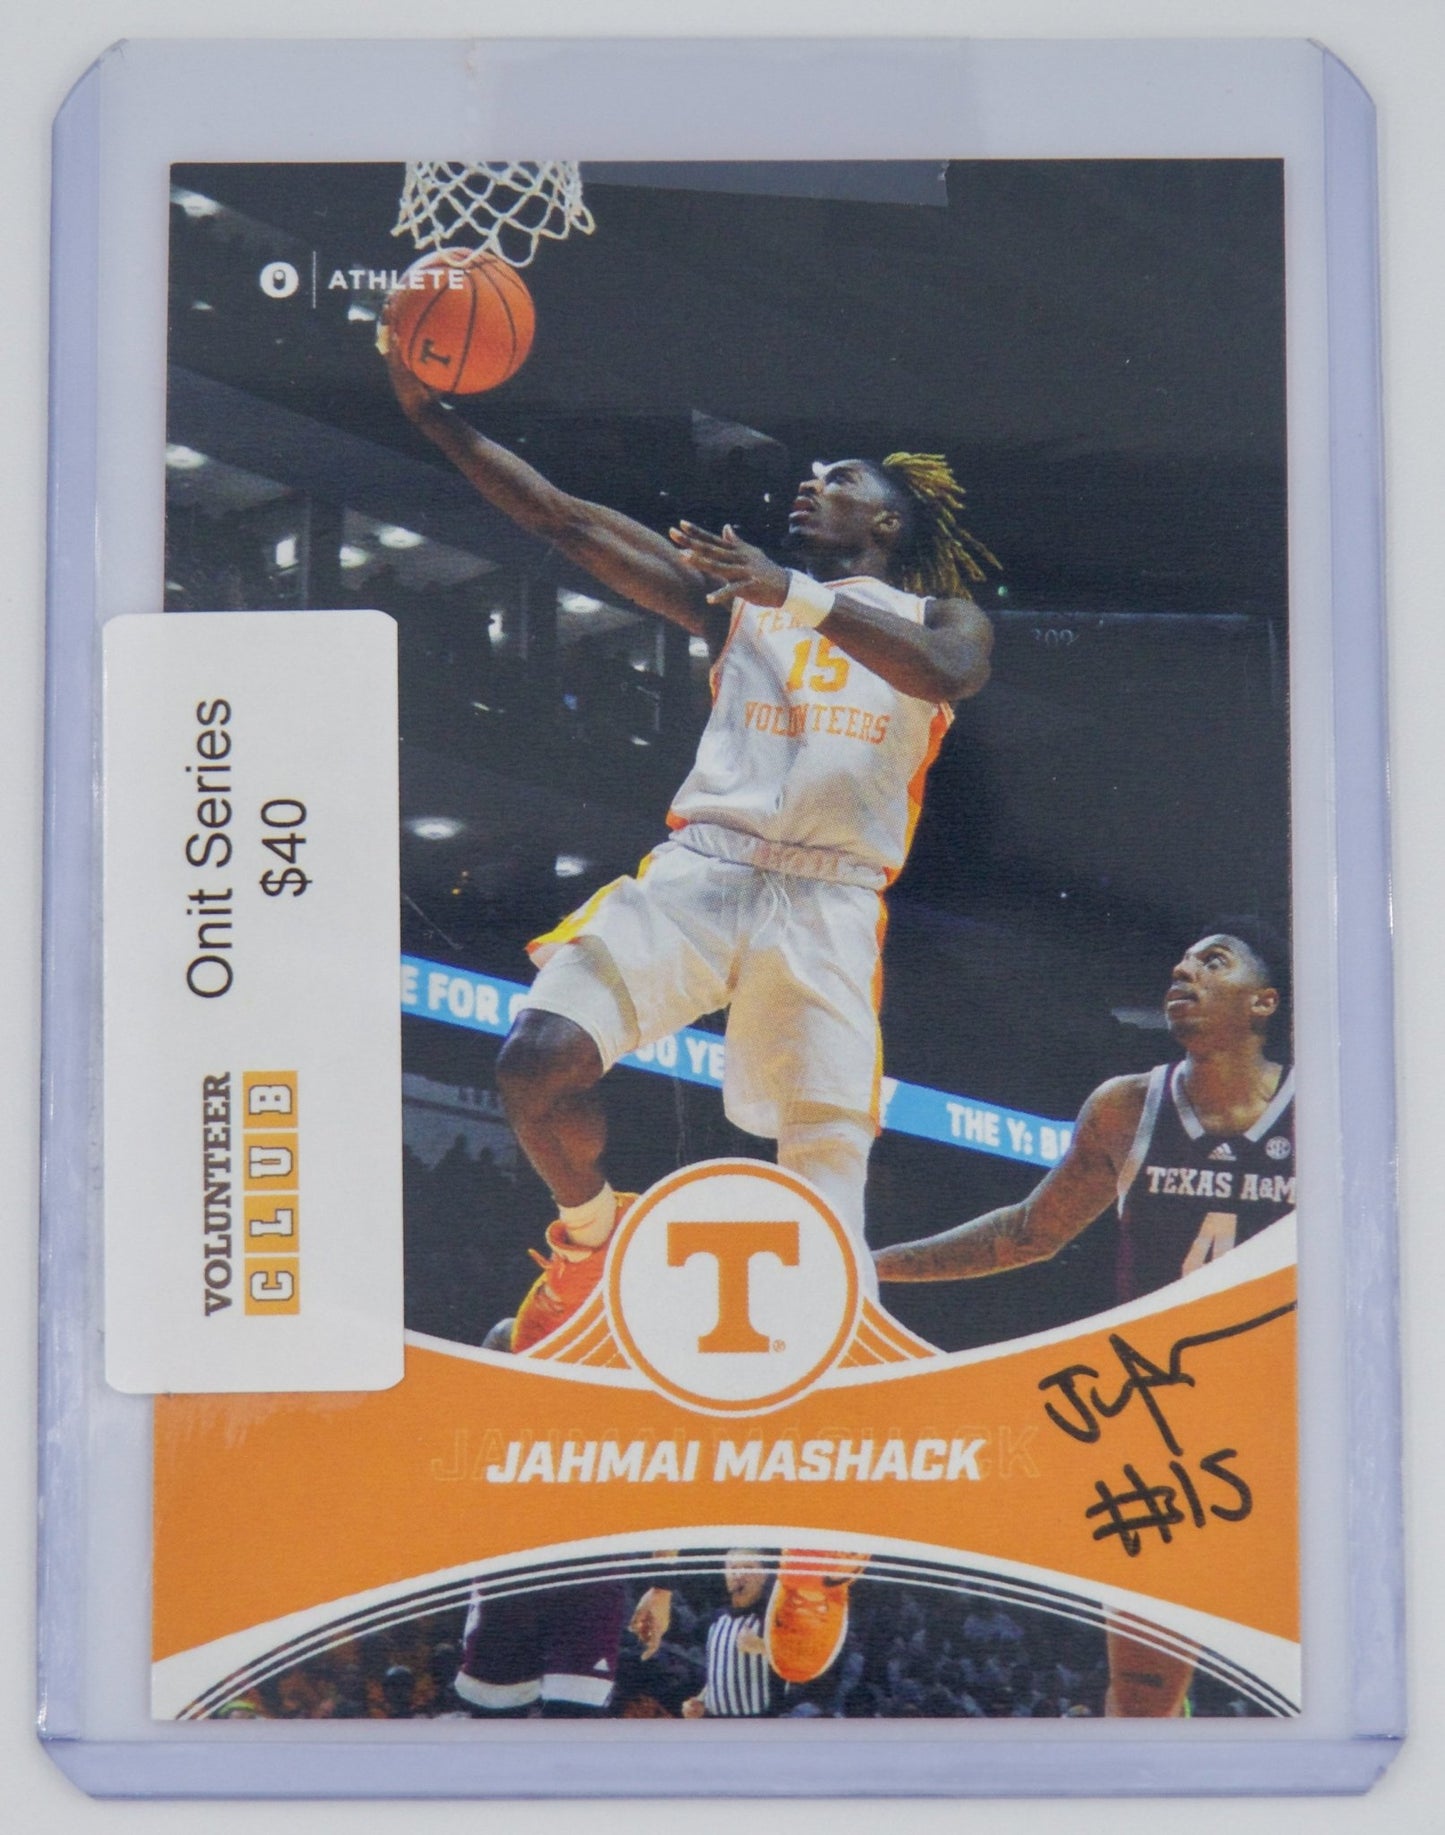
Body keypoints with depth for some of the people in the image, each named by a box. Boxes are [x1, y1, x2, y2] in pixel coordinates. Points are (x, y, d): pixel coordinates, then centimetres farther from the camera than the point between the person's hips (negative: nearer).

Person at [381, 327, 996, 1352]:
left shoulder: (944, 619, 17)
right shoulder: (736, 594, 23)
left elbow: (945, 674, -10)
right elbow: (568, 520, 15)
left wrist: (797, 593, -18)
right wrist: (431, 413, 7)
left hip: (831, 903, -2)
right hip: (698, 870, 2)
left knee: (827, 1171, -9)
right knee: (540, 1057, -18)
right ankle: (589, 1232, 10)